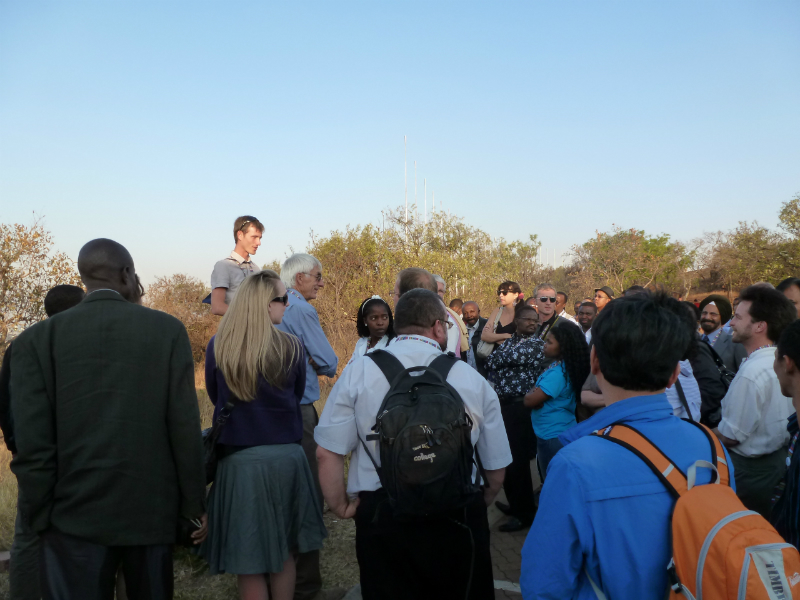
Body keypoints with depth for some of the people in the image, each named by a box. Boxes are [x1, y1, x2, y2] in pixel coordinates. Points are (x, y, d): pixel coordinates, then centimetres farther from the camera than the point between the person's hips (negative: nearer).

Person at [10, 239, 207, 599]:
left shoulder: (37, 339, -2)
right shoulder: (168, 329, -4)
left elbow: (33, 444, -7)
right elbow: (185, 427, -7)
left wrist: (40, 521, 4)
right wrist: (194, 505, 2)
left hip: (75, 518, 0)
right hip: (152, 511, 1)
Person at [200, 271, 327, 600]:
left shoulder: (217, 347, -6)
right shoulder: (292, 347, -6)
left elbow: (216, 397, 9)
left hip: (240, 460, -1)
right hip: (287, 457, 1)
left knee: (248, 560, 10)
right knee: (283, 551, 18)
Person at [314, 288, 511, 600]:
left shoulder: (358, 372, -7)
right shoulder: (473, 380, -4)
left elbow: (327, 452, -8)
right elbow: (496, 467, 2)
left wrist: (341, 506, 7)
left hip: (382, 519, 0)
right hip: (460, 520, 1)